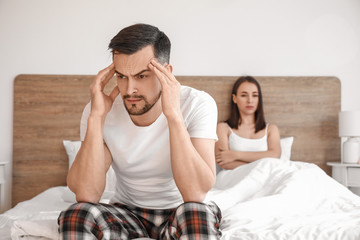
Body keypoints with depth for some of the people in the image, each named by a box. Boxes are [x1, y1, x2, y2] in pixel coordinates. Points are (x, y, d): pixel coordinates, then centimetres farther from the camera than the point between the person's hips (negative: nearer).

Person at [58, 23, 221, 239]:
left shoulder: (197, 105, -19)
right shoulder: (102, 110, -12)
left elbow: (196, 193, -30)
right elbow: (86, 195, -22)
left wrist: (174, 115, -35)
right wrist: (96, 117, -28)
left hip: (178, 213, -2)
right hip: (126, 212, 2)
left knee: (200, 214, -35)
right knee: (75, 216, -27)